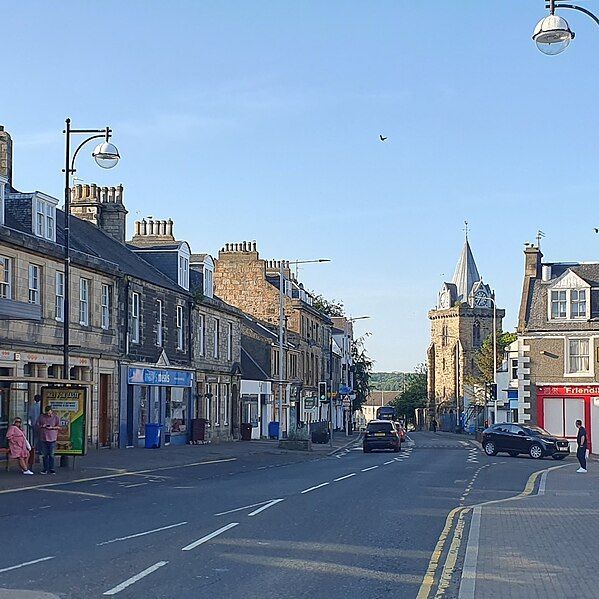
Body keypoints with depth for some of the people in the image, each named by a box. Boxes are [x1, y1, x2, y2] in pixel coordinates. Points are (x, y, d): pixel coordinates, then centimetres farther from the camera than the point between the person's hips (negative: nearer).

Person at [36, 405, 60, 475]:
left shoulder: (55, 417, 4)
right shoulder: (41, 417, 9)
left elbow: (59, 427, 5)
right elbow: (37, 426, 12)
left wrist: (52, 427, -11)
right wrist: (42, 426, -9)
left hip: (52, 438, -2)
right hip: (43, 438, 2)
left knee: (51, 455, -2)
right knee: (45, 455, 4)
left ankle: (51, 469, 5)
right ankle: (45, 469, 11)